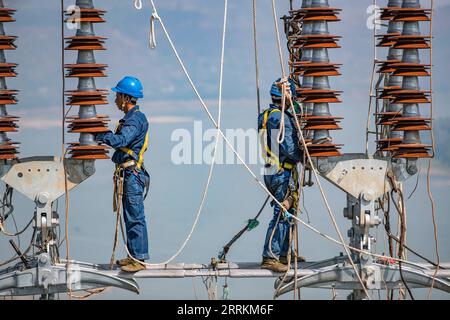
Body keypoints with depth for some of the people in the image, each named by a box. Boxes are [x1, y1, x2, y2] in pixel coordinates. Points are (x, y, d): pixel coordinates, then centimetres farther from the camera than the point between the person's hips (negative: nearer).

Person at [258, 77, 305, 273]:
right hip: (283, 172, -10)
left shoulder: (266, 115, 12)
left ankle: (284, 253, 29)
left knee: (286, 213, 20)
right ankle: (270, 257, -12)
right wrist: (305, 157, -3)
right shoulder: (281, 118, -17)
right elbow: (289, 148, -19)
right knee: (282, 214, -9)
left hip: (271, 171, 10)